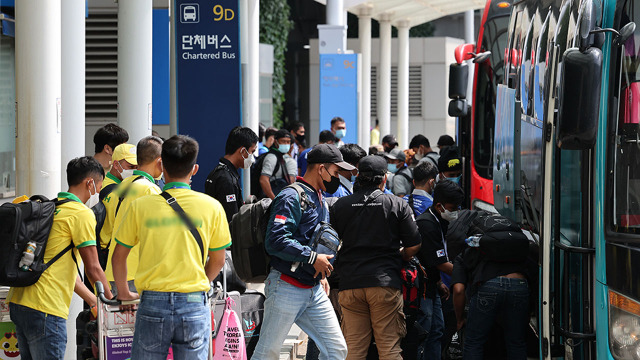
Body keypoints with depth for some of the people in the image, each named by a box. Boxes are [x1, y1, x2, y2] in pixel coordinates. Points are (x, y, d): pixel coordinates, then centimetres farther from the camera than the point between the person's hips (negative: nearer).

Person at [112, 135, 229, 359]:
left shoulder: (140, 206, 0)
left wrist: (123, 292, 23)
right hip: (194, 305, 0)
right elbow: (217, 261, 10)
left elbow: (118, 257, 9)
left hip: (152, 303, 0)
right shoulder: (211, 207, 0)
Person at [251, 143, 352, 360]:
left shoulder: (319, 200, 17)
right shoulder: (292, 197, -13)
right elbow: (275, 241, -25)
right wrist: (312, 258, -21)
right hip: (286, 288, -9)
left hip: (314, 289, 9)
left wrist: (321, 275, 16)